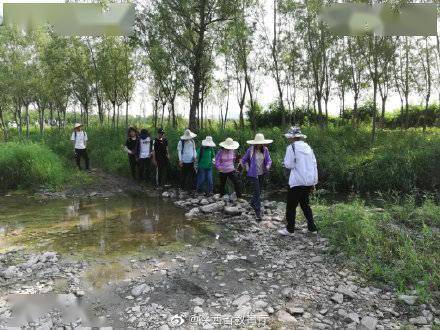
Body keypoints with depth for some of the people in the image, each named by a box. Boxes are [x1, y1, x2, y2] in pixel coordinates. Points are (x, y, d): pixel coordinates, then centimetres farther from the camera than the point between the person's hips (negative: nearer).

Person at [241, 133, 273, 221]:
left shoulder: (265, 150, -3)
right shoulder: (250, 150, -12)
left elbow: (269, 160, -3)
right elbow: (243, 160, 1)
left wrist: (268, 166, -23)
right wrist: (248, 168, -2)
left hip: (262, 174, 5)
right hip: (253, 174, -5)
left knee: (259, 191, 20)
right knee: (257, 192, -9)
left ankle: (252, 202, 47)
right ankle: (258, 212, -4)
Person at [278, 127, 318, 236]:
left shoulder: (292, 147, -10)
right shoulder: (308, 147, 10)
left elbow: (289, 165, -14)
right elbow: (314, 164, 11)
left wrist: (285, 161, 8)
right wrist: (314, 182, 16)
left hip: (297, 182, -7)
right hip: (309, 181, 7)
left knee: (291, 206, 5)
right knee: (305, 204, 21)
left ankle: (290, 230, 13)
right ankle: (312, 227, 23)